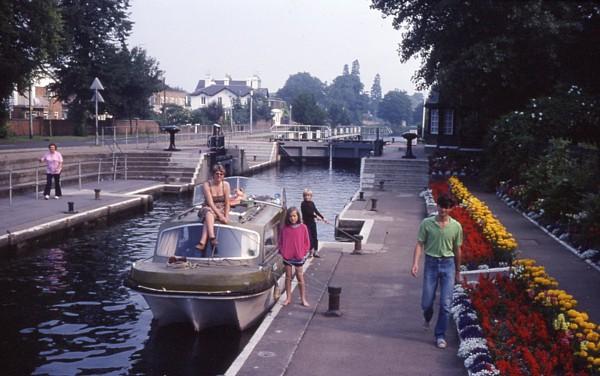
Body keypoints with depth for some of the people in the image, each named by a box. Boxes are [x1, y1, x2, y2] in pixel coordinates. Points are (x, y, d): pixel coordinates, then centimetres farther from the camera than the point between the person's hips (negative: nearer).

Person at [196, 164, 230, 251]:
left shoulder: (226, 185, -1)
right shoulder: (206, 185, -8)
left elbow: (227, 203, 1)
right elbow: (210, 203, -16)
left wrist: (226, 216, -13)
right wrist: (220, 216, -24)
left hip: (221, 210, 1)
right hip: (208, 209, 0)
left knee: (208, 219, -33)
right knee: (209, 213, -38)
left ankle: (202, 242, -51)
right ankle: (212, 238, -58)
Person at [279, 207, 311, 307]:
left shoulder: (303, 227, -6)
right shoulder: (285, 228, -2)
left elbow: (306, 242, -1)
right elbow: (281, 241, 7)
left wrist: (304, 253, -6)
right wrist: (282, 251, -3)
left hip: (298, 257, -2)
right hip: (287, 256, 2)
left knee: (300, 277, 5)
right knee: (288, 277, 11)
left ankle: (303, 298, 14)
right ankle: (288, 298, 20)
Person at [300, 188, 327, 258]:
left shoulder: (311, 203, 7)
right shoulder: (303, 204, -12)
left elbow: (316, 211, 9)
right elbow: (308, 212, -19)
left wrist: (323, 218, 5)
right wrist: (316, 216, -20)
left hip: (312, 222, 6)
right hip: (306, 222, -6)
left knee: (314, 237, 7)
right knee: (309, 237, -4)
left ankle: (316, 251, 13)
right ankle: (311, 251, 4)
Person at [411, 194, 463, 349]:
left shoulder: (456, 226, -2)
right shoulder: (427, 223, -5)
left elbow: (457, 249, 8)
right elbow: (420, 244, -3)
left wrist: (458, 271, 14)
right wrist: (415, 263, -16)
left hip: (448, 264, 0)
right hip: (431, 262, 0)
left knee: (445, 304, -3)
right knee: (426, 302, 5)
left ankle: (440, 336, 11)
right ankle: (428, 317, 41)